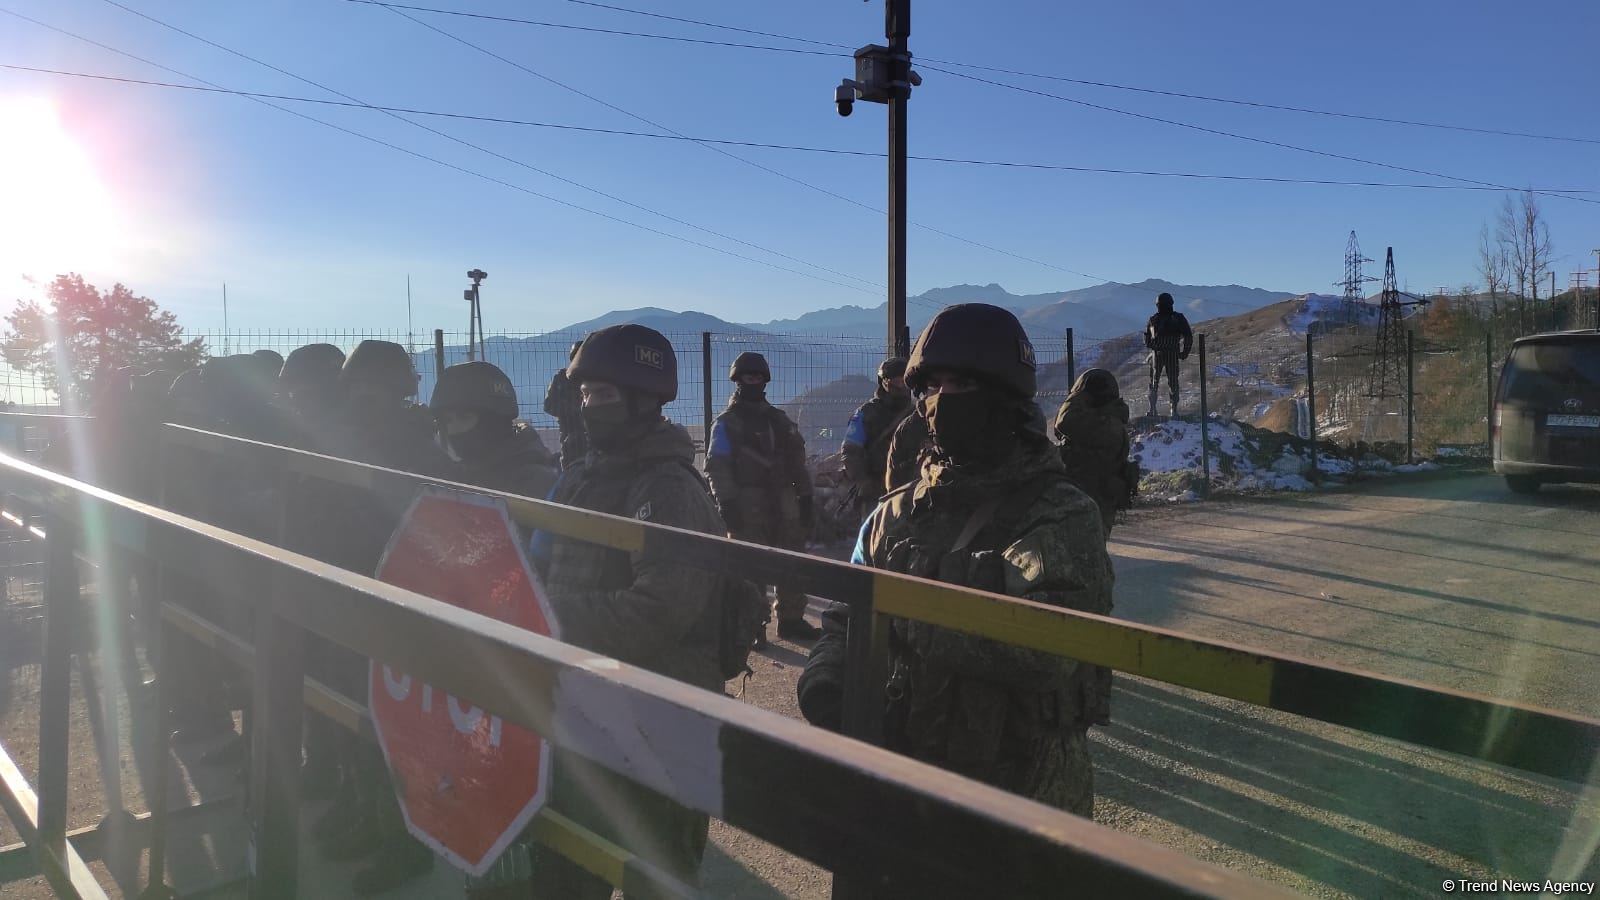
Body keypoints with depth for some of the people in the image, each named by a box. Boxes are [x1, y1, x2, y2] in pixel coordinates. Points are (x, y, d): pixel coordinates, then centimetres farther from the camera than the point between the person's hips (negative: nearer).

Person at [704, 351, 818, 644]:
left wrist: (805, 496, 13)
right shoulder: (727, 423, 0)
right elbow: (717, 467, -7)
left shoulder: (779, 420, 17)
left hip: (784, 502, 6)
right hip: (747, 506, -5)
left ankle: (792, 620, 19)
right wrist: (727, 504, -16)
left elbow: (797, 460, 19)